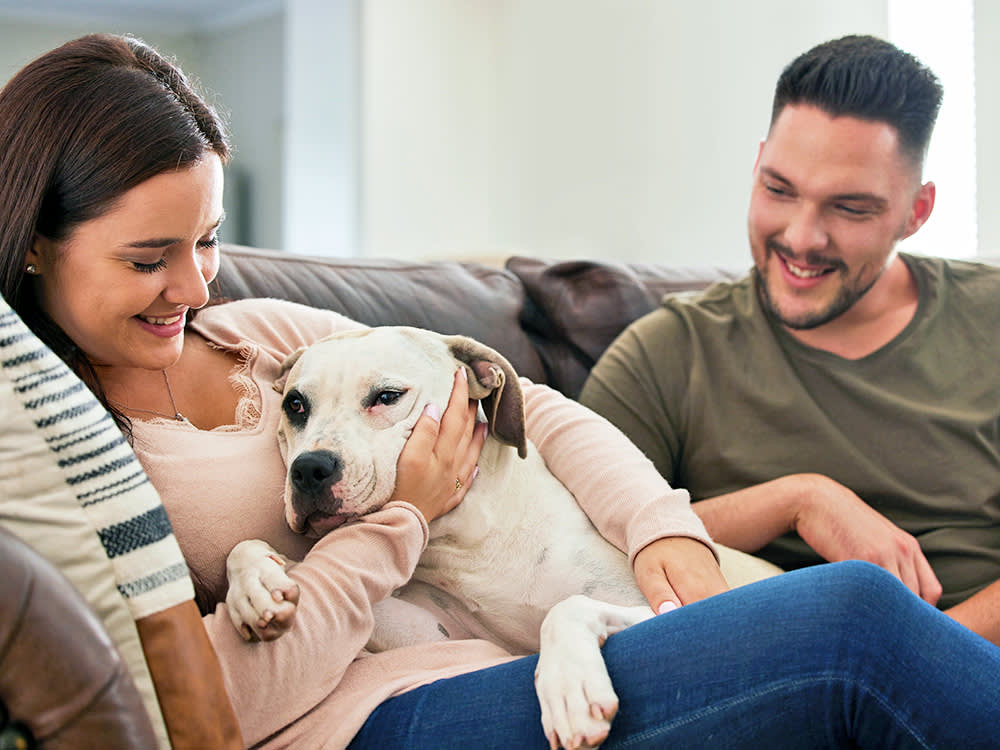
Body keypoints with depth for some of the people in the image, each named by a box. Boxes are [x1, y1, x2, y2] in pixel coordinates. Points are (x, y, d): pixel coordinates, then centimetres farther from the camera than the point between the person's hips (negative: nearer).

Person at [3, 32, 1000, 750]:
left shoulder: (264, 333, 15)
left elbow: (525, 408, 15)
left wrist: (660, 527, -2)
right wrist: (401, 514, -6)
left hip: (488, 658, 7)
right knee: (852, 623, -22)